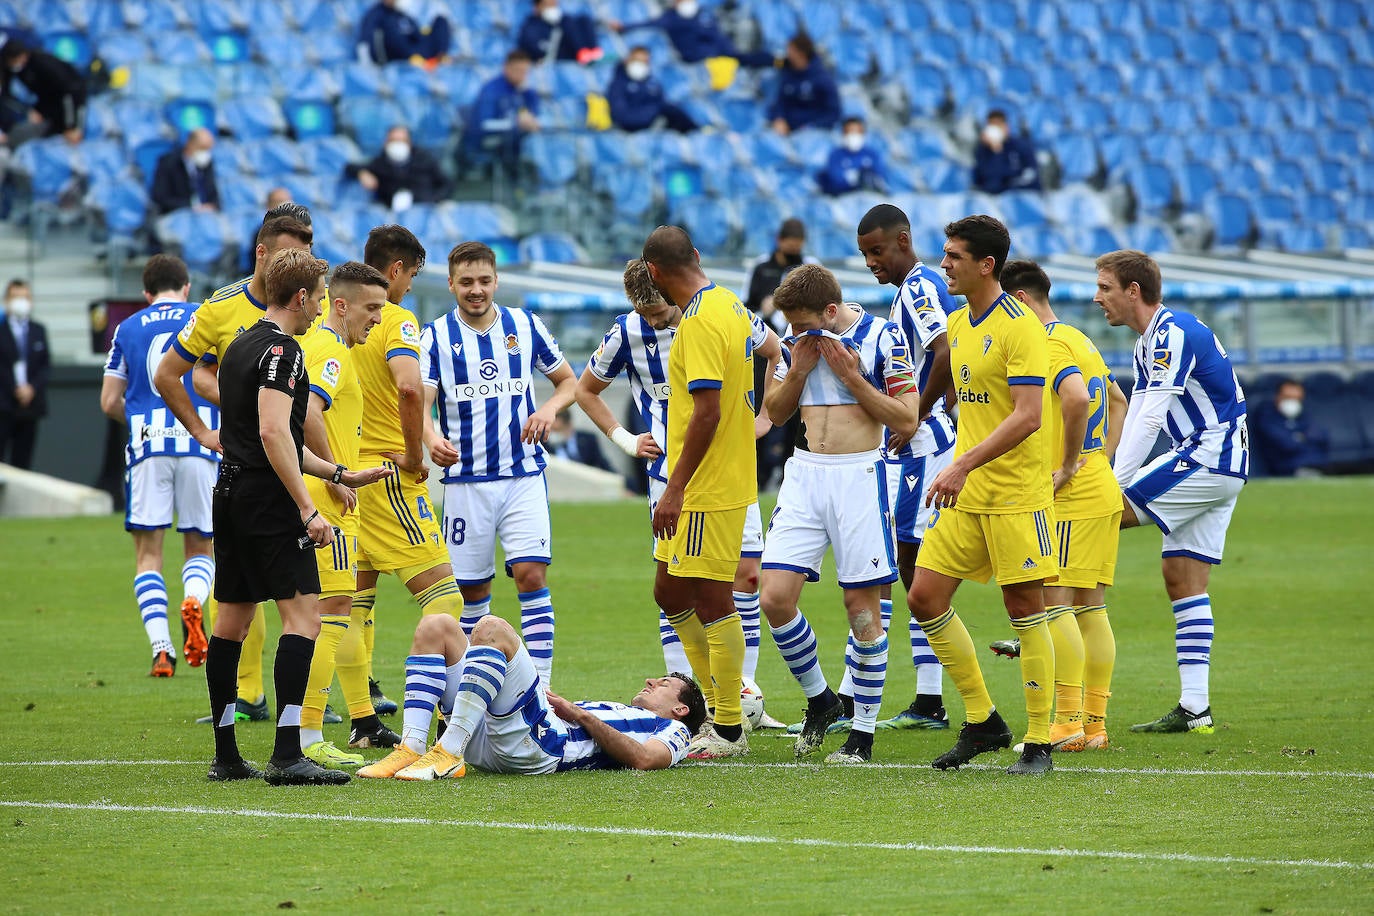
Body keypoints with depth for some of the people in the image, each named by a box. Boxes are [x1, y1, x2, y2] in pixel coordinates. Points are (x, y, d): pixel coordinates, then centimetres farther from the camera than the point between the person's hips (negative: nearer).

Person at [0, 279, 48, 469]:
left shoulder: (39, 331, 13)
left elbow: (46, 366, 9)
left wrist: (32, 388, -7)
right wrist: (16, 389, -11)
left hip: (30, 402, 4)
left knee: (23, 459, 4)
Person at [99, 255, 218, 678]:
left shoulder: (128, 329, 12)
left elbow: (109, 402, 11)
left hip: (147, 443, 0)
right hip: (200, 443, 0)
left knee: (148, 552, 5)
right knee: (201, 547, 12)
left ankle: (161, 648, -11)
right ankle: (193, 600, -22)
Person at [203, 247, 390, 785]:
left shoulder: (240, 347, 18)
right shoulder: (280, 350, -12)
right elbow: (273, 433, -22)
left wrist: (340, 474, 29)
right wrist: (308, 509, -24)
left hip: (231, 493, 10)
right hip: (269, 499, -10)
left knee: (232, 619, 11)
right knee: (302, 615, -11)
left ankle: (225, 755, 14)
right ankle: (287, 756, -19)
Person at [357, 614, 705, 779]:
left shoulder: (672, 730, 20)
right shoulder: (618, 712, 43)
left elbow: (644, 758, -6)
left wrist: (580, 715, -5)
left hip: (536, 747, -8)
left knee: (492, 629, -24)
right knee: (436, 627, 0)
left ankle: (449, 754, -33)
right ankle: (412, 749, -18)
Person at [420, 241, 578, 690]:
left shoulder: (525, 326, 5)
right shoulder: (436, 336, -1)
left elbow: (568, 380, 15)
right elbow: (421, 401, -12)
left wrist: (549, 408, -8)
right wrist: (432, 438, -34)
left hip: (524, 474, 0)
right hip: (465, 480, 0)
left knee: (531, 573, -13)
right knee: (471, 587, 5)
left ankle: (539, 685, -13)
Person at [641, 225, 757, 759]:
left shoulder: (700, 320, -18)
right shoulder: (730, 306, 13)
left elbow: (707, 412, -24)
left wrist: (676, 489, -22)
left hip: (707, 490, -10)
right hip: (718, 484, 10)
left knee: (711, 600, -4)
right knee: (671, 595, 16)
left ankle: (728, 731, 1)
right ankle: (723, 706, 20)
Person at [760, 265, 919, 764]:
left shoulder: (883, 338, -8)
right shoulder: (798, 342, 7)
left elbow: (907, 422, -8)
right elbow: (775, 412, 17)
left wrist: (851, 376, -15)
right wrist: (797, 371, -2)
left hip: (859, 476, -5)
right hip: (804, 475, 5)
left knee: (861, 605, -1)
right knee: (775, 597, -5)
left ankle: (863, 732, 8)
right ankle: (819, 698, 17)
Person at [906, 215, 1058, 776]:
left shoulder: (1019, 327, -13)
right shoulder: (957, 325, 12)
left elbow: (1027, 415, -22)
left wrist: (965, 465, -27)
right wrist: (959, 468, 17)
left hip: (1016, 493, -8)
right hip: (965, 495, 8)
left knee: (1025, 610, -3)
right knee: (925, 598, 2)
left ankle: (1038, 742, 4)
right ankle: (982, 721, 13)